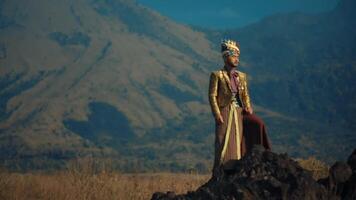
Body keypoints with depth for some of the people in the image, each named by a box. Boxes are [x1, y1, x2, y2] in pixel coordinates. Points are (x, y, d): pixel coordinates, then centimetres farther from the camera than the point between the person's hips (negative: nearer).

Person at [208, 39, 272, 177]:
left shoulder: (241, 76, 14)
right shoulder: (217, 75, -1)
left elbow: (245, 96, 15)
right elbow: (212, 96, -6)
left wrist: (249, 110, -2)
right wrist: (217, 116, -14)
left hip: (240, 114, 5)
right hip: (225, 114, -5)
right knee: (224, 146, -8)